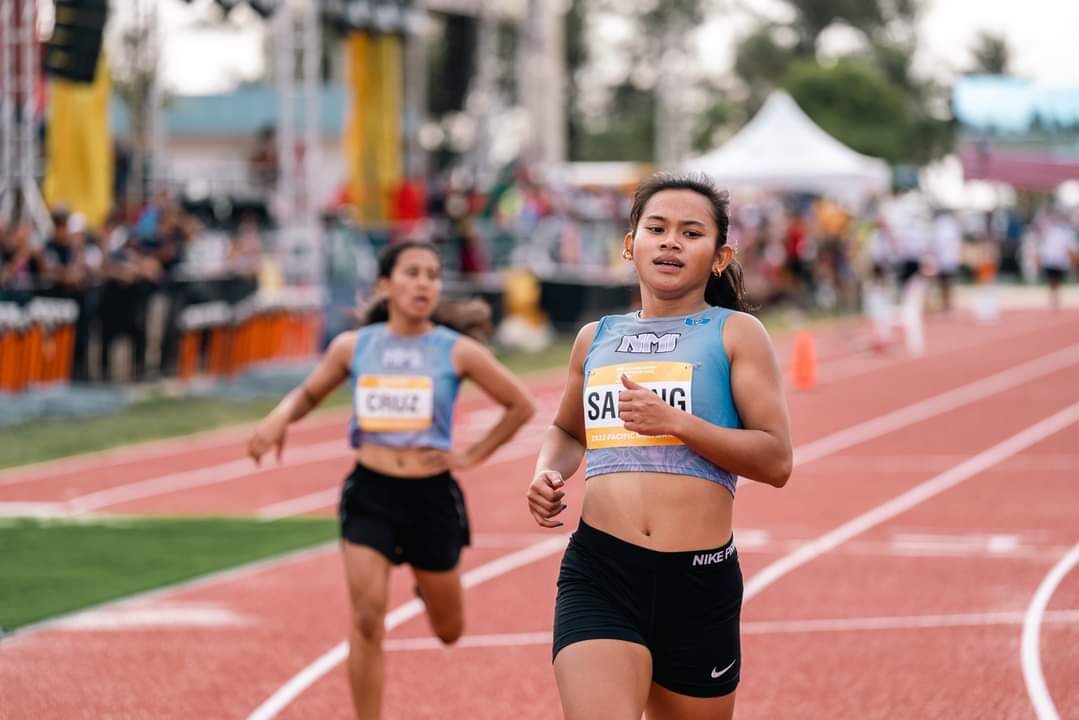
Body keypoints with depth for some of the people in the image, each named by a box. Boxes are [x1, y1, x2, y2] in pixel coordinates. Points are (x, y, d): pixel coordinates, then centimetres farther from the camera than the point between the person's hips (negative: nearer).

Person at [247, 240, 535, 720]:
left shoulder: (457, 352, -5)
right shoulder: (353, 347, 0)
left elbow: (521, 406, 4)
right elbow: (309, 394, 15)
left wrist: (473, 456, -1)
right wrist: (279, 417, -6)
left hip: (432, 495, 0)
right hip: (370, 493, 0)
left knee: (447, 632, 15)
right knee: (367, 620, -12)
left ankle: (429, 585, 51)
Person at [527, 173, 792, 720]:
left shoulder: (734, 333, 4)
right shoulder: (596, 339, 15)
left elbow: (776, 460, -5)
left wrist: (675, 422, -15)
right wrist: (549, 474, 12)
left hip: (700, 580, -1)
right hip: (599, 576, 1)